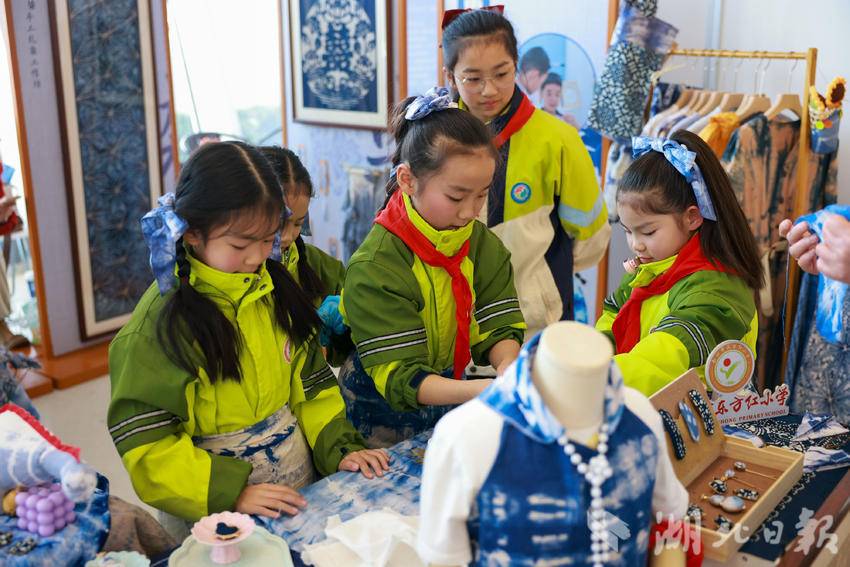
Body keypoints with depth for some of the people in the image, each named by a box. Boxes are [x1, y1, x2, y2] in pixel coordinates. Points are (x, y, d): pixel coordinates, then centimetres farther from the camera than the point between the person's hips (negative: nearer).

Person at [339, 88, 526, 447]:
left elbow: (498, 327, -7)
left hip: (447, 405, 5)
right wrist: (481, 391, -43)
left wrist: (508, 365, -31)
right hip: (381, 418, -5)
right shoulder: (374, 269, -26)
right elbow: (398, 377, -29)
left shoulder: (482, 243, -5)